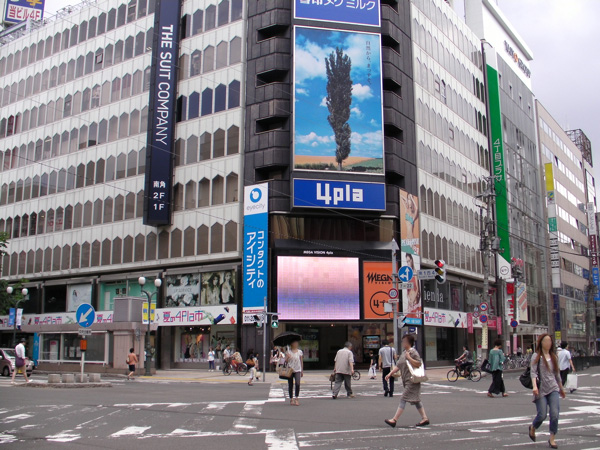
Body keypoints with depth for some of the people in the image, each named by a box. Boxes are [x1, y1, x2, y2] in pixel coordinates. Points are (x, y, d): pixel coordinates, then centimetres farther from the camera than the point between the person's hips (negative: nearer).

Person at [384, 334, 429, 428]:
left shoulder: (413, 352, -11)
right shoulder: (404, 353, 17)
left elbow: (418, 364, -19)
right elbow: (398, 365, 19)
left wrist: (409, 358, -23)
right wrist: (390, 373, 11)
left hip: (412, 381, -10)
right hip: (407, 381, 10)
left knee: (404, 399, -10)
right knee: (415, 400, 12)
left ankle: (394, 420, -11)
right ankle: (425, 418, 18)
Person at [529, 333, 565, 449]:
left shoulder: (554, 357, 13)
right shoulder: (536, 356, -2)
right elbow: (533, 372, -11)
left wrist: (561, 388, 28)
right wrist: (534, 386, -25)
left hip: (553, 389, 4)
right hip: (541, 389, -4)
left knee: (554, 414, -9)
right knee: (542, 415, -5)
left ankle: (552, 439, 3)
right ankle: (532, 428, 27)